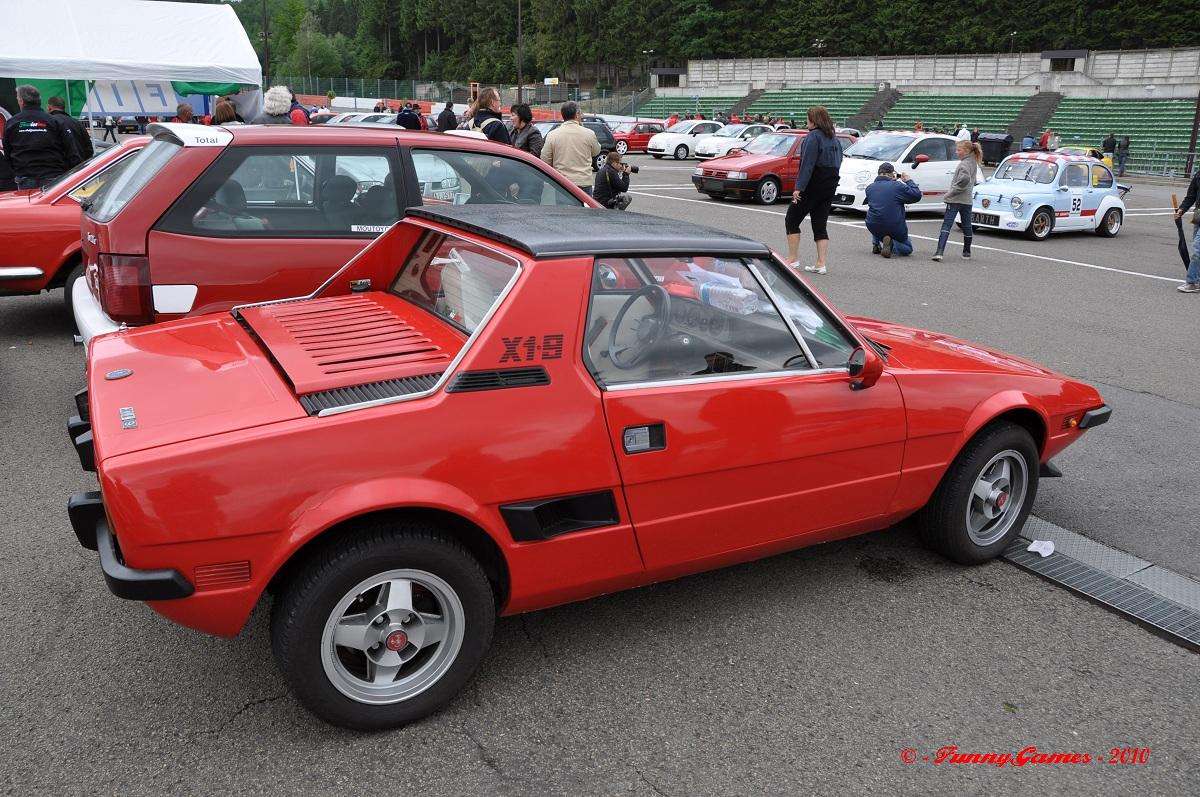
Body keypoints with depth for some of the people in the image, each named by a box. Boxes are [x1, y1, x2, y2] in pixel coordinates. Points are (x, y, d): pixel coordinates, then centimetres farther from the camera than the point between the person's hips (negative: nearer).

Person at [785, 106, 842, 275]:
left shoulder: (813, 136, -12)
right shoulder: (834, 139, 14)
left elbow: (807, 164, -20)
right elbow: (837, 163, 15)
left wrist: (799, 187, -22)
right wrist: (830, 182, 15)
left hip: (813, 186, -8)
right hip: (830, 186, 8)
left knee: (792, 220, 5)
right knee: (820, 225, 10)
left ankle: (793, 259, 2)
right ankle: (821, 264, 4)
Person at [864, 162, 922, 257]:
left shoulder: (869, 188, 1)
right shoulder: (898, 186, -11)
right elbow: (917, 195, -3)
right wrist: (908, 181, 11)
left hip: (873, 228, 3)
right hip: (895, 229, -3)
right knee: (908, 248, 21)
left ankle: (875, 244, 17)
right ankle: (892, 244, -13)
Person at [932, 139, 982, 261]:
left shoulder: (964, 164, -12)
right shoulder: (973, 163, 15)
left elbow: (964, 179, -28)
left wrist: (952, 192, -20)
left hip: (955, 200, -9)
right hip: (967, 200, 9)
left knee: (946, 225, -12)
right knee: (966, 226, 17)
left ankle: (940, 251, -23)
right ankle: (967, 251, 27)